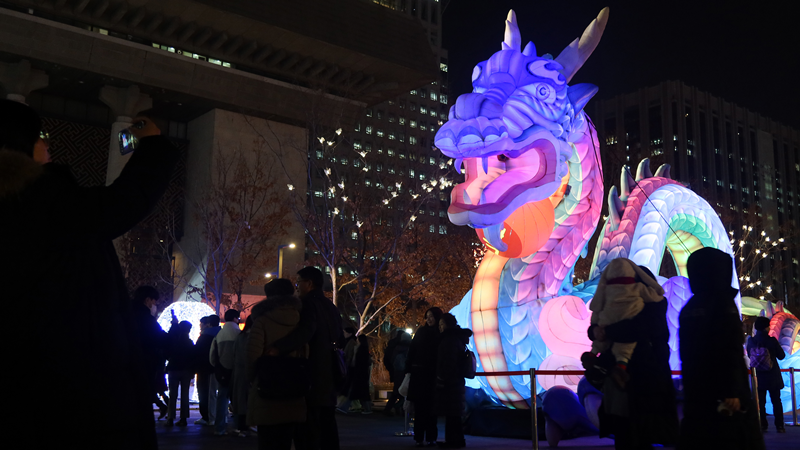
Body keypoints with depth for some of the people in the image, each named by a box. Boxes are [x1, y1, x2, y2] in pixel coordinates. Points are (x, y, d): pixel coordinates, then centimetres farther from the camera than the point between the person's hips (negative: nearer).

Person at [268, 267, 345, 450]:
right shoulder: (331, 307, 17)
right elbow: (340, 339, 23)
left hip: (312, 374, -9)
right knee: (327, 421, 12)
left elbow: (304, 331, -30)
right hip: (328, 373, 9)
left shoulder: (309, 304, -11)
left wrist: (278, 348, -39)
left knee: (309, 424, -9)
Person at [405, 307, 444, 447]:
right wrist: (408, 370, -5)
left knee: (431, 406, 3)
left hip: (433, 375, -1)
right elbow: (412, 351, 3)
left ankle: (431, 437, 9)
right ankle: (419, 437, 2)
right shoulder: (421, 331, 6)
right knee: (419, 406, 0)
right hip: (419, 373, 1)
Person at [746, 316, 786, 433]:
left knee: (761, 401, 8)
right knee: (776, 401, 9)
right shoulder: (772, 340, -15)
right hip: (773, 377, -2)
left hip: (758, 377, 2)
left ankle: (763, 425, 6)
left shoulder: (751, 341, -6)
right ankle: (779, 426, 8)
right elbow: (781, 356, -5)